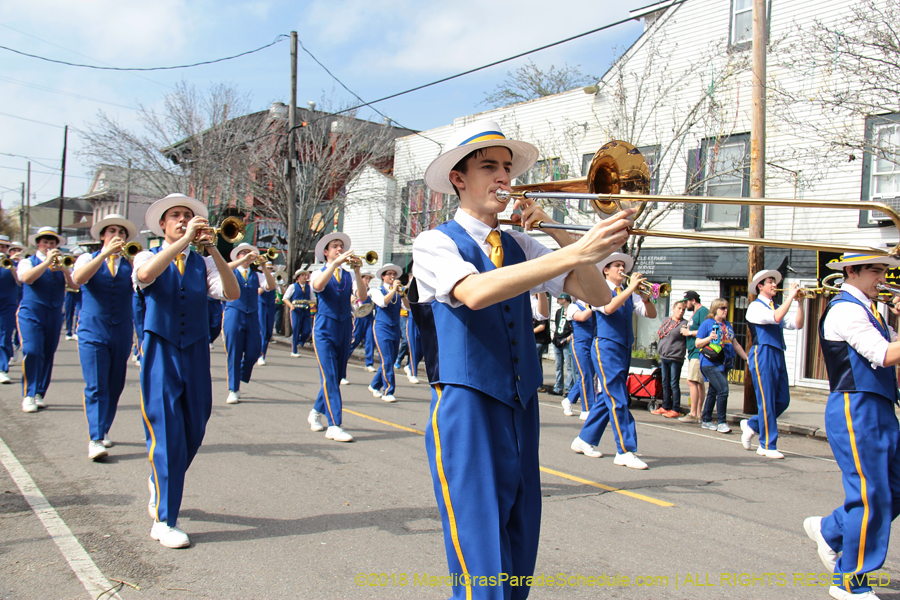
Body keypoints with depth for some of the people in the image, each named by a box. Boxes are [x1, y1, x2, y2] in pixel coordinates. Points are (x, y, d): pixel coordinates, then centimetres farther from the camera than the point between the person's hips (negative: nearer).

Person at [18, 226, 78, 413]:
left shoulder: (61, 266, 16)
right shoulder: (27, 262, 7)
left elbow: (75, 285, -1)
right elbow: (27, 278, -16)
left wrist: (63, 269, -17)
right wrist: (47, 262, -19)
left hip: (54, 315, 4)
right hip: (31, 314, -3)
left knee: (48, 355, 3)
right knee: (31, 352, -15)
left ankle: (39, 394, 11)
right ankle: (29, 396, -10)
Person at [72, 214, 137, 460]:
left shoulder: (131, 262, 7)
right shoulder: (88, 259, 5)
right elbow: (77, 279, -17)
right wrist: (106, 253, -23)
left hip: (122, 332, 2)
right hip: (92, 331, -2)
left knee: (115, 386, 9)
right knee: (96, 386, -8)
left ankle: (103, 430, 24)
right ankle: (95, 439, -8)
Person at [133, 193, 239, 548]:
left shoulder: (203, 263, 8)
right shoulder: (149, 257, 3)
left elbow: (232, 293, -10)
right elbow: (145, 274, -23)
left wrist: (212, 248, -19)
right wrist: (184, 241, -25)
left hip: (195, 353, 3)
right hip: (160, 351, -3)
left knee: (193, 433, 11)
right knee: (167, 434, -7)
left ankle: (161, 483, 40)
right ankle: (163, 521, 2)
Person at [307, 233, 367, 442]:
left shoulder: (348, 275, 10)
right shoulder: (320, 274, 3)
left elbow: (362, 297, -7)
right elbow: (317, 286, -23)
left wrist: (357, 271, -18)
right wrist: (335, 263, -28)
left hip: (344, 329, 4)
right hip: (325, 329, -4)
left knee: (337, 376, 10)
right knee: (329, 377, -11)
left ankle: (317, 412, 32)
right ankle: (334, 426, -13)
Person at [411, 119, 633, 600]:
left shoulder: (520, 246, 14)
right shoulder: (434, 244, -2)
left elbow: (598, 295, 6)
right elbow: (474, 292, -25)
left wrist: (556, 230, -6)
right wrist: (575, 252, -32)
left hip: (521, 410, 6)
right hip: (466, 411, -5)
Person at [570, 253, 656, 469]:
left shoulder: (628, 294, 15)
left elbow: (651, 314, 6)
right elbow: (608, 308, -23)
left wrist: (643, 295, -11)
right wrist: (630, 288, -22)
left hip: (624, 350, 7)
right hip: (606, 348, -7)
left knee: (608, 398, 11)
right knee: (618, 401, -10)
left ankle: (584, 440, 23)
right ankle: (625, 451, -8)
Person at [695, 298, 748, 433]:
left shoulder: (728, 325, 17)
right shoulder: (707, 323, -3)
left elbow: (735, 344, 24)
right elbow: (697, 343, -4)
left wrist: (747, 358, 22)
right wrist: (709, 338, -21)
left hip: (723, 364, 7)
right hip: (710, 363, -7)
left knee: (713, 391, 12)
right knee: (723, 389, -17)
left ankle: (706, 420, 22)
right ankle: (721, 422, -10)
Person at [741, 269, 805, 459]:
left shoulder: (776, 307, 21)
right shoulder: (756, 306, -3)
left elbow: (797, 324, 11)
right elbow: (776, 318, -22)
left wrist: (799, 302, 1)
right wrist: (790, 296, -15)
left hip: (778, 356, 8)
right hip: (763, 355, -8)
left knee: (783, 400, 7)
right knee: (767, 401, -5)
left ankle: (752, 424, 26)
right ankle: (767, 446, 2)